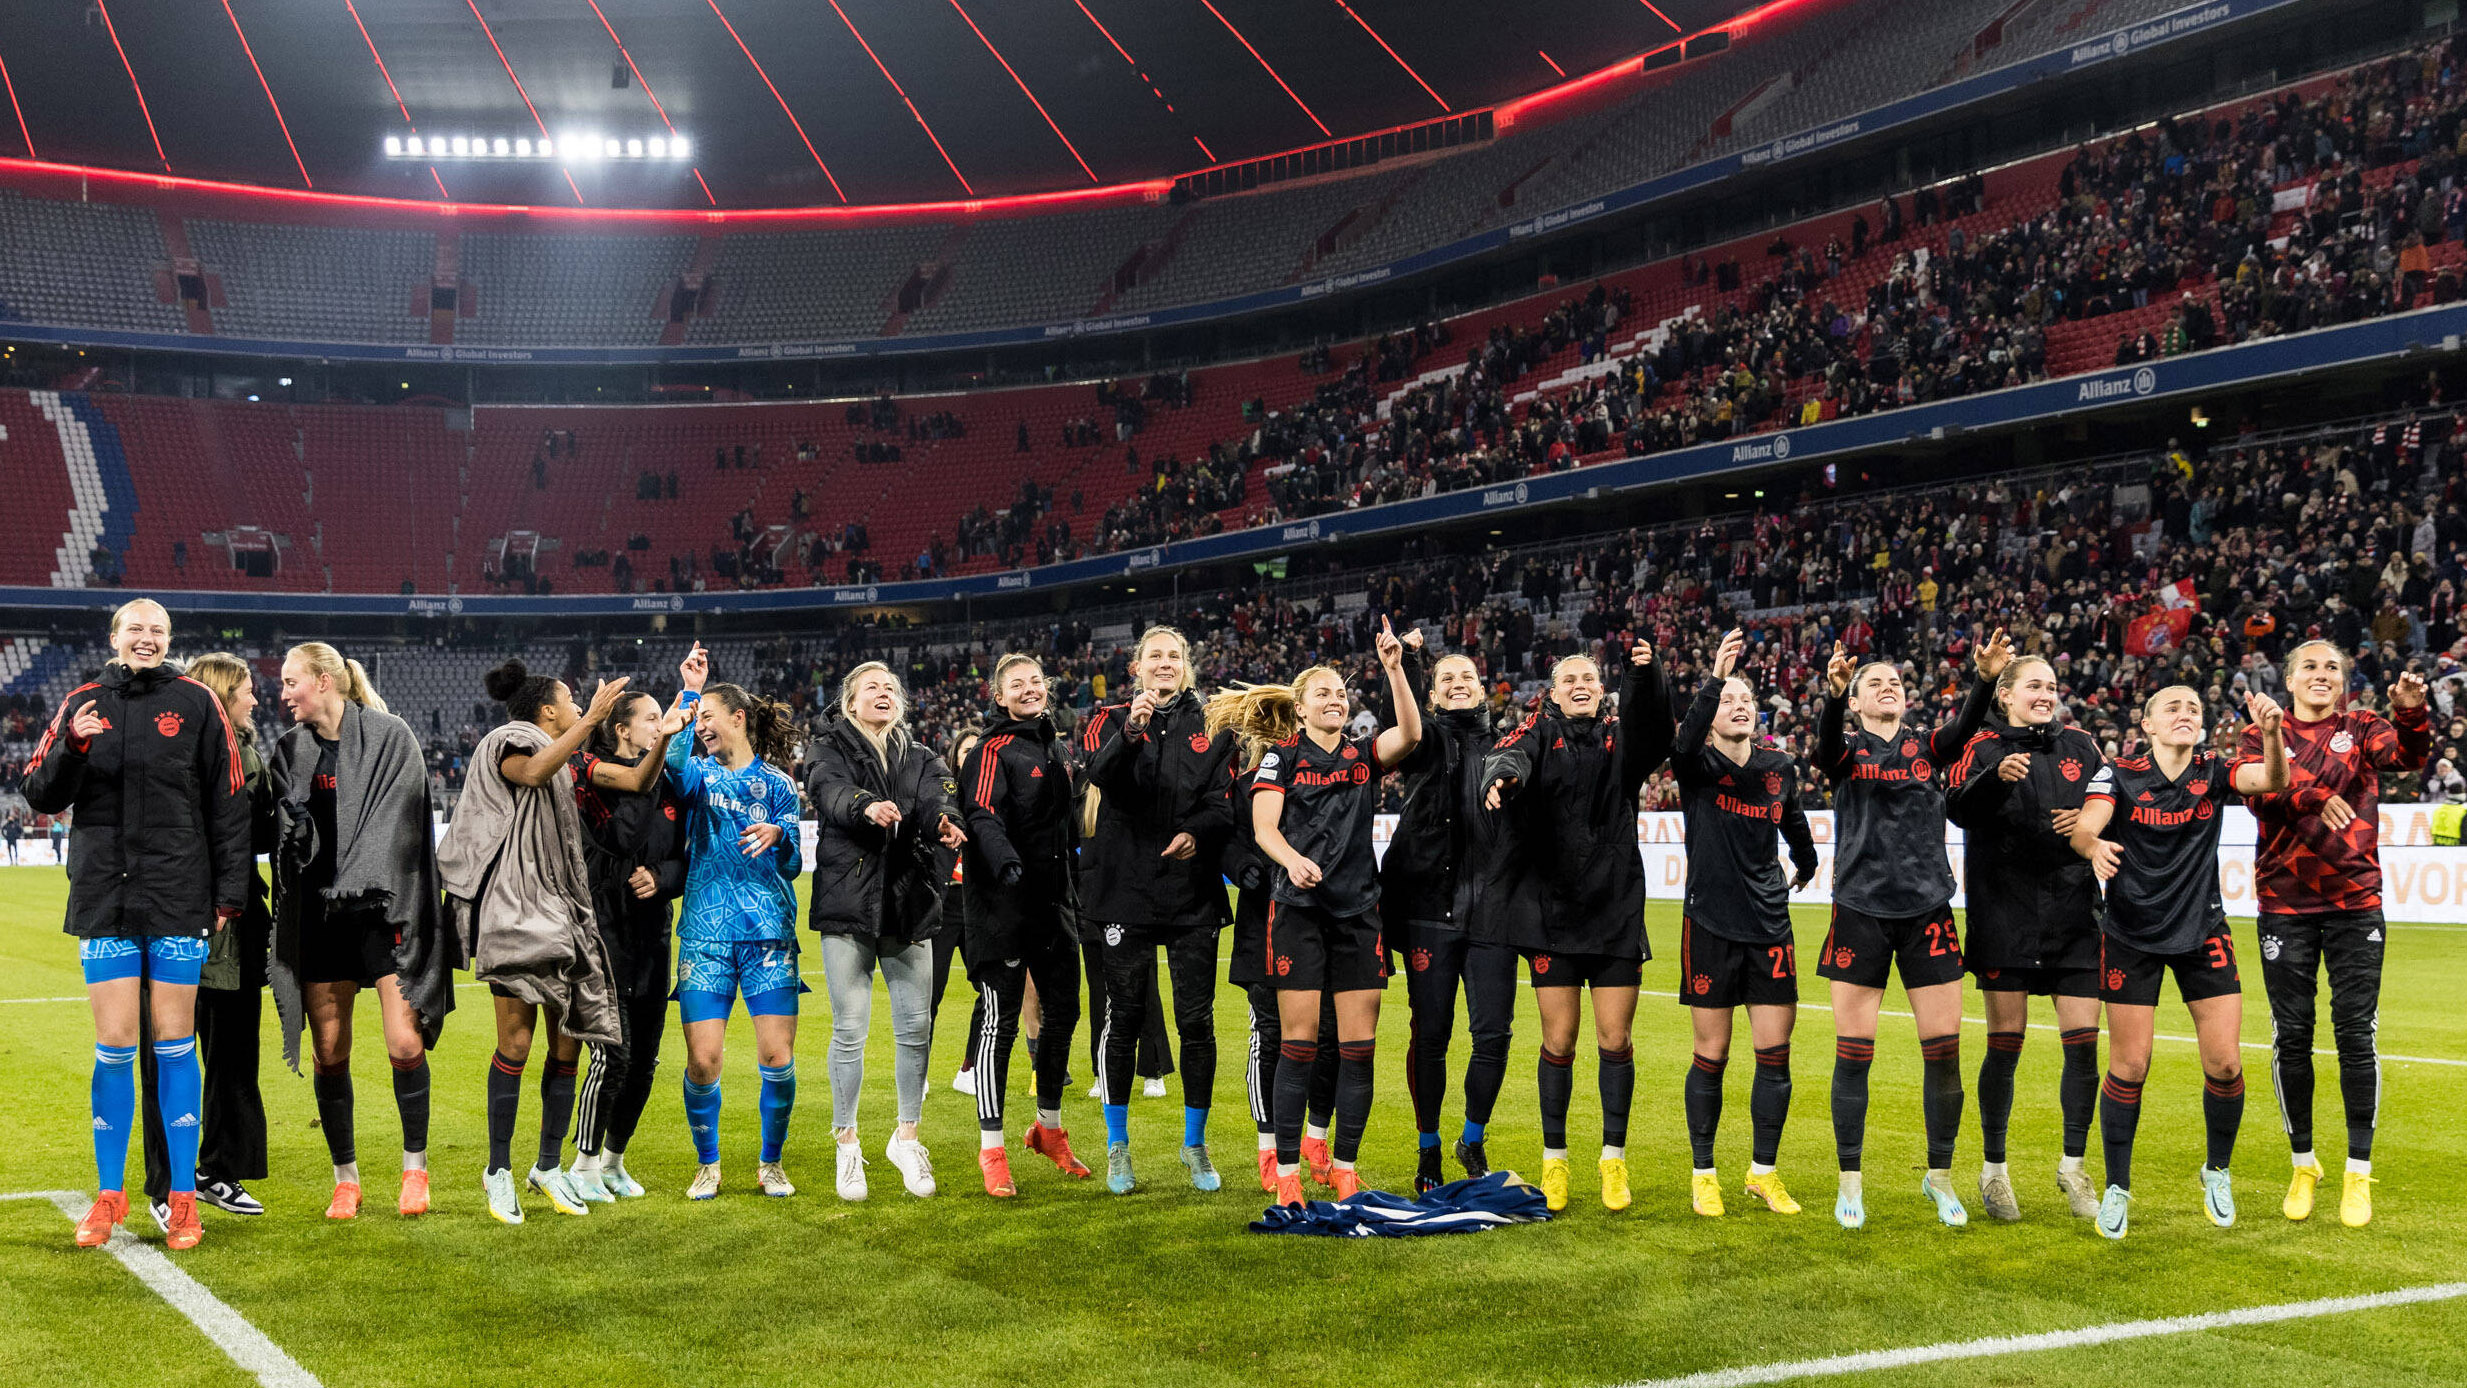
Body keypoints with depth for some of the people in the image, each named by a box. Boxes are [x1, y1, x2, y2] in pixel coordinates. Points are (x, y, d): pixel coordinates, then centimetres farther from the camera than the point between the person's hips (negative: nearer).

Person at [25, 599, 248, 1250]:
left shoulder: (196, 702, 2)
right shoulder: (83, 703, 8)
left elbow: (229, 801, 3)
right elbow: (41, 796, 7)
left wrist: (230, 892, -1)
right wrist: (72, 746, -12)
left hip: (178, 900, -2)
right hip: (103, 897, 2)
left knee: (174, 1042, 3)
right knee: (114, 1045, 3)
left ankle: (182, 1198, 10)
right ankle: (109, 1196, 15)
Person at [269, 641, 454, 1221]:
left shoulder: (390, 737, -2)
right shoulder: (290, 750, 12)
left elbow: (396, 823, -9)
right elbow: (289, 829, 10)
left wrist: (360, 886, -16)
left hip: (383, 911, -4)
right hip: (317, 913, 4)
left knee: (405, 1045, -10)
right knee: (329, 1054, 3)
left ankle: (415, 1167, 7)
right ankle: (345, 1179, 15)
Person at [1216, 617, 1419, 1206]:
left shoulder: (1364, 754, 12)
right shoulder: (1281, 757, 4)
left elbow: (1411, 733, -7)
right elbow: (1264, 828, -5)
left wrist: (1393, 667, -17)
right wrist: (1294, 860, -25)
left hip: (1359, 911, 3)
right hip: (1298, 911, -3)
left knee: (1359, 1045, 2)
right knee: (1297, 1042, -4)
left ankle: (1344, 1166, 12)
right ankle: (1287, 1170, 4)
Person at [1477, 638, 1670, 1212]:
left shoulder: (1620, 735, 7)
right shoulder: (1541, 732, 4)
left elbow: (1651, 735, -16)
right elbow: (1510, 755, -18)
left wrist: (1645, 675, -34)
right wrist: (1502, 776, -43)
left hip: (1616, 907, 1)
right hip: (1551, 908, -1)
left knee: (1615, 1039, 3)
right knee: (1558, 1041, 2)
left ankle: (1614, 1159, 17)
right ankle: (1554, 1161, 16)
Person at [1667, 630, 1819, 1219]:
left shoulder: (1780, 767, 6)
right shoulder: (1697, 767, -5)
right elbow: (1686, 739, -30)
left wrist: (1805, 865, 41)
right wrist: (1715, 677, -41)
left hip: (1769, 926, 3)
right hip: (1711, 925, -3)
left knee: (1775, 1052, 2)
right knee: (1711, 1056, 2)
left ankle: (1764, 1171, 17)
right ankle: (1703, 1174, 15)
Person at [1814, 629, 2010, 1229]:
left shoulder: (1925, 747, 9)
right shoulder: (1845, 748, 4)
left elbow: (1966, 728, -12)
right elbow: (1826, 740, -21)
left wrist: (1986, 679, -32)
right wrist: (1832, 692, -42)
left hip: (1927, 909, 2)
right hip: (1861, 910, -2)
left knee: (1944, 1049, 1)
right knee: (1853, 1053, -1)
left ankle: (1939, 1177, 17)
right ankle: (1851, 1182, 12)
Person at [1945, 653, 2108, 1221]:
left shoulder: (2079, 745, 12)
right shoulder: (1983, 748, 0)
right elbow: (1957, 807, -17)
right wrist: (1997, 776, -35)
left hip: (2075, 916, 3)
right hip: (2006, 914, -3)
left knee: (2083, 1042, 1)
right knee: (2006, 1042, 0)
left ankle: (2073, 1166, 17)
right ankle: (1993, 1169, 14)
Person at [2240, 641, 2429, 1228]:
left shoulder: (2363, 729, 6)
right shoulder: (2262, 736, 5)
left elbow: (2409, 755, -14)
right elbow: (2258, 793, -13)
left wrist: (2411, 712, -35)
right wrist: (2314, 797, -31)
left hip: (2355, 901, 0)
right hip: (2285, 906, 0)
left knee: (2355, 1033, -2)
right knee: (2292, 1035, 4)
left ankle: (2359, 1174, 9)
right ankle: (2303, 1165, 21)